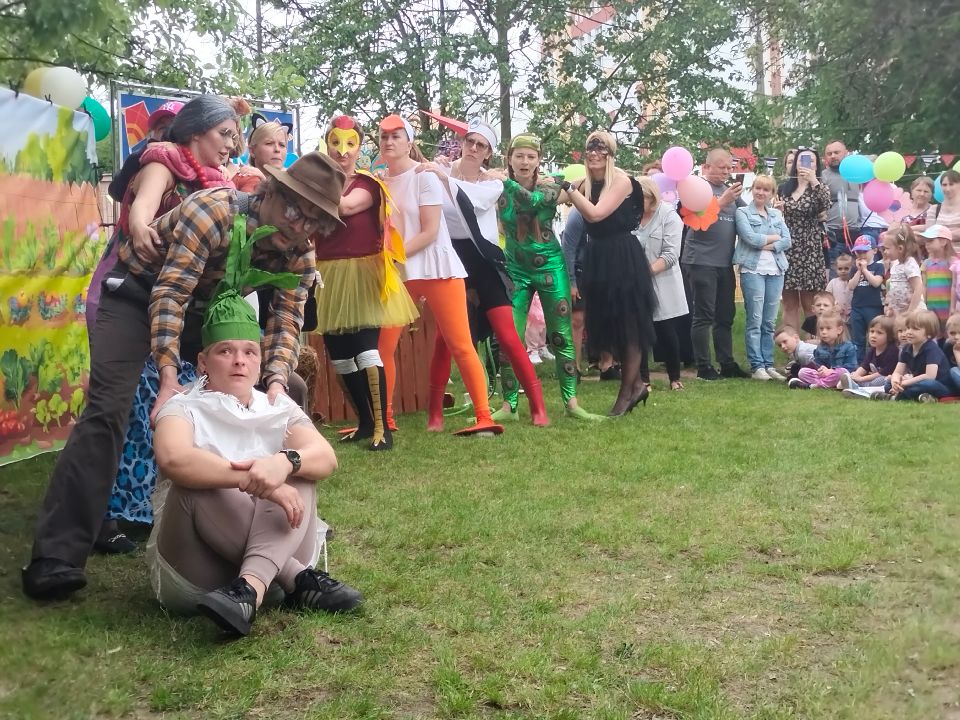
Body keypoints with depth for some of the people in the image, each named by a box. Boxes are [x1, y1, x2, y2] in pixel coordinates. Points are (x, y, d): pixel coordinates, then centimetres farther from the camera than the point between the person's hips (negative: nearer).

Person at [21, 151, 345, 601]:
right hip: (137, 293, -6)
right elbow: (170, 294, -33)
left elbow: (287, 318, -15)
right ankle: (57, 557, -23)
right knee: (106, 410, -23)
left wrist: (276, 380, -34)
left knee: (289, 390, -1)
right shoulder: (213, 211, -31)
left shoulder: (299, 251, -12)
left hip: (204, 307, 6)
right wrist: (169, 378, -41)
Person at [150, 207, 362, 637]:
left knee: (296, 472, -19)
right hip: (192, 579, -3)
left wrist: (283, 463, -35)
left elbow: (326, 458, -12)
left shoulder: (279, 408, 10)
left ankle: (251, 587, -43)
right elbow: (173, 460, -28)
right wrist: (254, 479, -32)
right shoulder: (184, 408, -2)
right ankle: (297, 580, -32)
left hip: (270, 546, 3)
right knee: (198, 480, -28)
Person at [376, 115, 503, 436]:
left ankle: (484, 417, -4)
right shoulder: (378, 181, 9)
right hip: (398, 273, 5)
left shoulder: (425, 176, -5)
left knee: (460, 346, -6)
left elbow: (430, 231, -12)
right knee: (383, 346, -2)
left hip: (437, 266, -4)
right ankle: (383, 418, 11)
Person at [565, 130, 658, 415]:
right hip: (597, 257, 7)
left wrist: (568, 187, -20)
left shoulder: (621, 180, -12)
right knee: (607, 325, 10)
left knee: (628, 326, 1)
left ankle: (626, 393, 10)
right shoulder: (586, 181, 9)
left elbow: (595, 214, -22)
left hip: (623, 257, -7)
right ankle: (636, 384, 25)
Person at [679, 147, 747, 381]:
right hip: (701, 261, -7)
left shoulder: (730, 190, 17)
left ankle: (727, 364, 16)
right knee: (704, 316, -4)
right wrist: (723, 201, -20)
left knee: (725, 316, 10)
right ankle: (703, 367, -1)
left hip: (725, 262, 7)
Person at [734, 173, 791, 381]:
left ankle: (768, 364, 10)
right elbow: (749, 237, -11)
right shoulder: (742, 212, 4)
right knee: (755, 321, -6)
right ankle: (757, 366, -3)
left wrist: (768, 246, -9)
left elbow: (787, 241, 6)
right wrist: (774, 237, 0)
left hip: (776, 270, 4)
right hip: (753, 270, -4)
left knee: (769, 322, 6)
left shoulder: (777, 214, 18)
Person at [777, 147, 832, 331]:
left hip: (809, 250, -3)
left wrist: (813, 180, -30)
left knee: (809, 305, -1)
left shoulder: (819, 188, 3)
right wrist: (775, 211, -2)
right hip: (786, 250, 3)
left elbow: (826, 204, -20)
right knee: (789, 304, 5)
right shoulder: (783, 188, 12)